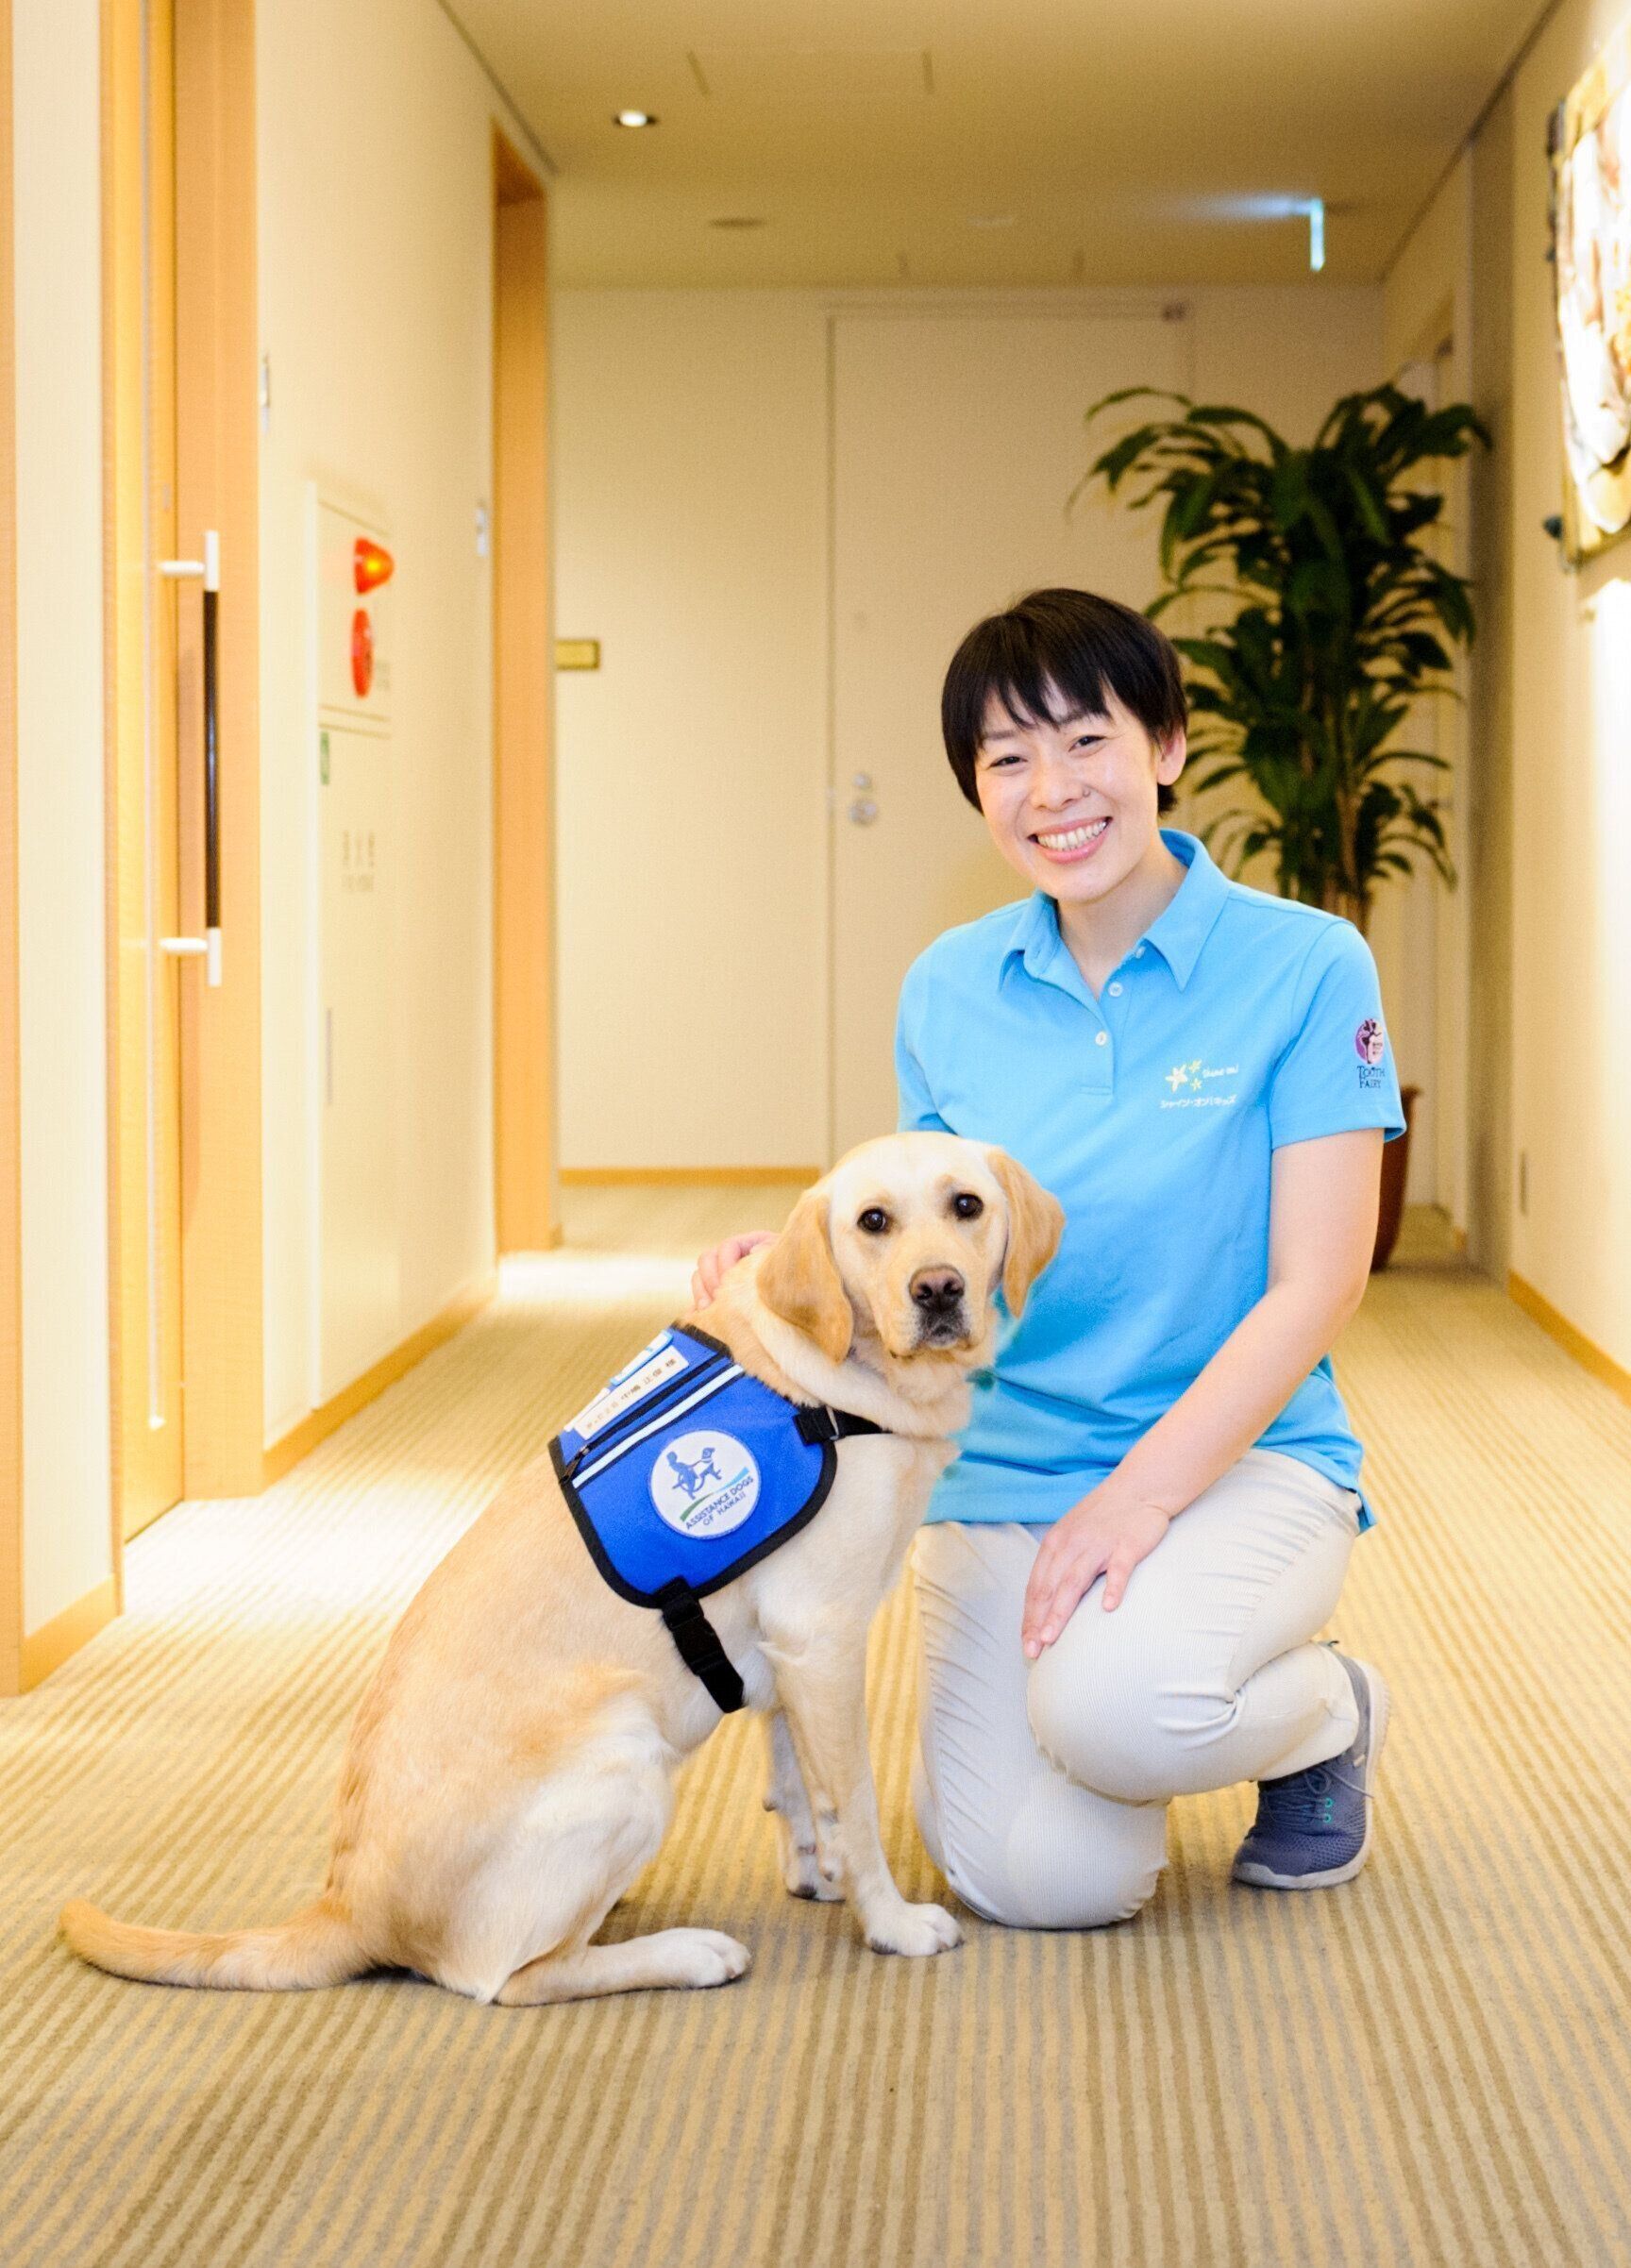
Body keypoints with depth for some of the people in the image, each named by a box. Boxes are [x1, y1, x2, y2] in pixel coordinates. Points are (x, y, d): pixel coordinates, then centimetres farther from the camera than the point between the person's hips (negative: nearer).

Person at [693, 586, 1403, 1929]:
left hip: (1239, 1452, -3)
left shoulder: (1305, 967, -8)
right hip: (1003, 1469, 3)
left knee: (1109, 1705, -35)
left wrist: (1139, 1493, -21)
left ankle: (1329, 1715, 1)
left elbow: (1315, 1288, -12)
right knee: (1049, 1881, -17)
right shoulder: (951, 990, 5)